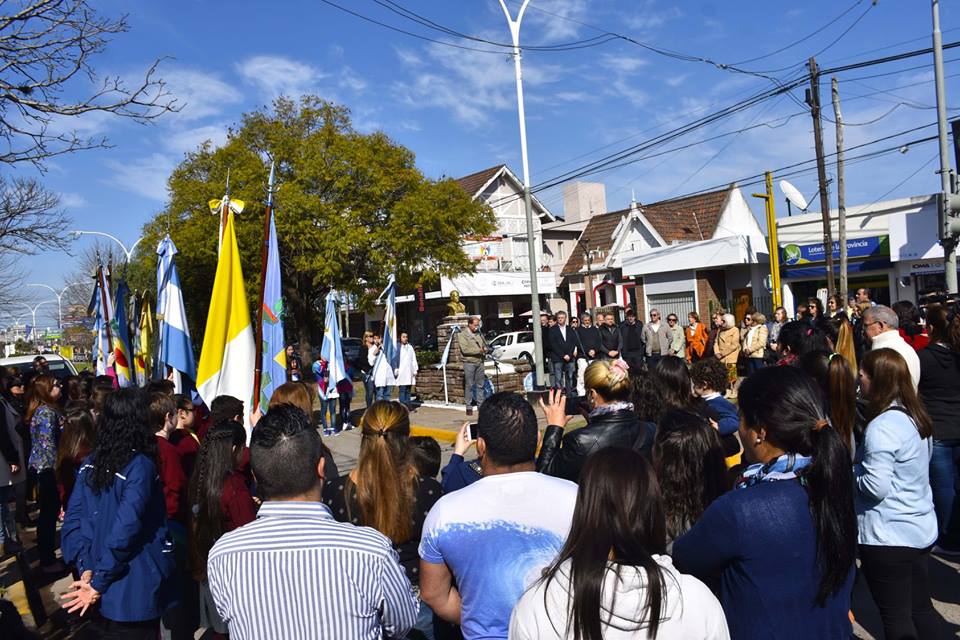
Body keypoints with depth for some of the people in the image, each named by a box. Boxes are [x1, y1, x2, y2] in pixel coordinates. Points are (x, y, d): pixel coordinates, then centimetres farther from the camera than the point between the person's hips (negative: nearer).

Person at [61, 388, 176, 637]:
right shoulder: (140, 466, -21)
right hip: (135, 593, -6)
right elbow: (124, 529, -26)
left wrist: (86, 569, -5)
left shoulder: (90, 463, 1)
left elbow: (72, 520, -1)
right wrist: (98, 583, -16)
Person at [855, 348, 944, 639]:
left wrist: (848, 470, -8)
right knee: (921, 609, 20)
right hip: (920, 530, 9)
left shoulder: (882, 426, -22)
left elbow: (876, 486, -25)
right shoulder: (915, 417, 5)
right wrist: (859, 466, 12)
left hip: (888, 537, -8)